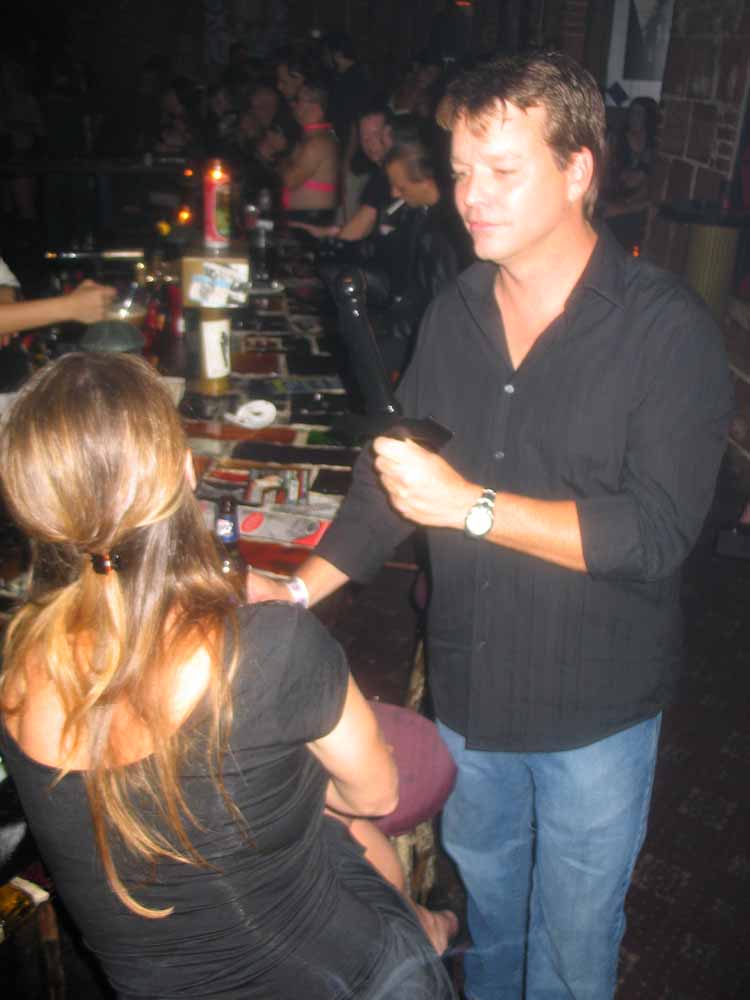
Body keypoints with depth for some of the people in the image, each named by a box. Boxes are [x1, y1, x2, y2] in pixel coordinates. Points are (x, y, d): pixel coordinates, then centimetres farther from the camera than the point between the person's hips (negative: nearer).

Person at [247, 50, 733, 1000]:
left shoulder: (666, 327, -18)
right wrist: (301, 588, -7)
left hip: (595, 707, -4)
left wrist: (471, 506, -29)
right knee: (484, 903, 28)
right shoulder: (454, 313, -2)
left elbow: (657, 531, -25)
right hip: (467, 690, 5)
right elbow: (393, 470, 3)